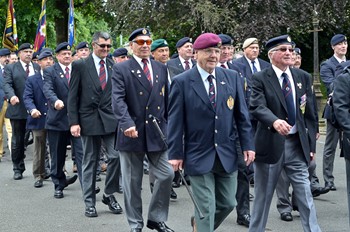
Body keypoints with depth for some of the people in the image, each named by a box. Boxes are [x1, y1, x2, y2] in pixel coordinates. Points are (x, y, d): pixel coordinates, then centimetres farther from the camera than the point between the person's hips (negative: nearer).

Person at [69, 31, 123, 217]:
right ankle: (89, 202, 15)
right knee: (90, 162, 6)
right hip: (89, 119, -2)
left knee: (115, 156, -7)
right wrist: (73, 122, -8)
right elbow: (73, 96, -1)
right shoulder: (80, 66, 0)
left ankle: (109, 195, 12)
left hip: (111, 119, 2)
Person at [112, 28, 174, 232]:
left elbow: (166, 100, 16)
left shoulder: (161, 68, 12)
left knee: (166, 175, -1)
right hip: (132, 133, -3)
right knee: (132, 182, 6)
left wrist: (169, 126, 13)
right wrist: (127, 123, -29)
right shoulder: (121, 69, -2)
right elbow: (118, 100, -15)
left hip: (157, 132, 4)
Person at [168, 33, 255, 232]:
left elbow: (242, 114, 6)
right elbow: (175, 120, -6)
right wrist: (176, 154, -8)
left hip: (227, 155, 4)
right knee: (206, 208, 0)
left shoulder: (232, 77, 4)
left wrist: (248, 145, 1)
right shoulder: (182, 82, -6)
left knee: (228, 203, 14)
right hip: (199, 156, -4)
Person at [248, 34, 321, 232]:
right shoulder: (260, 79, -6)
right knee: (263, 195, 9)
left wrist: (312, 144, 6)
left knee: (305, 194, 3)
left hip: (297, 144, 3)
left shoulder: (304, 77, 7)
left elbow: (310, 113, 9)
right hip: (270, 144, -3)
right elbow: (257, 106, -22)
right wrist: (275, 121, -42)